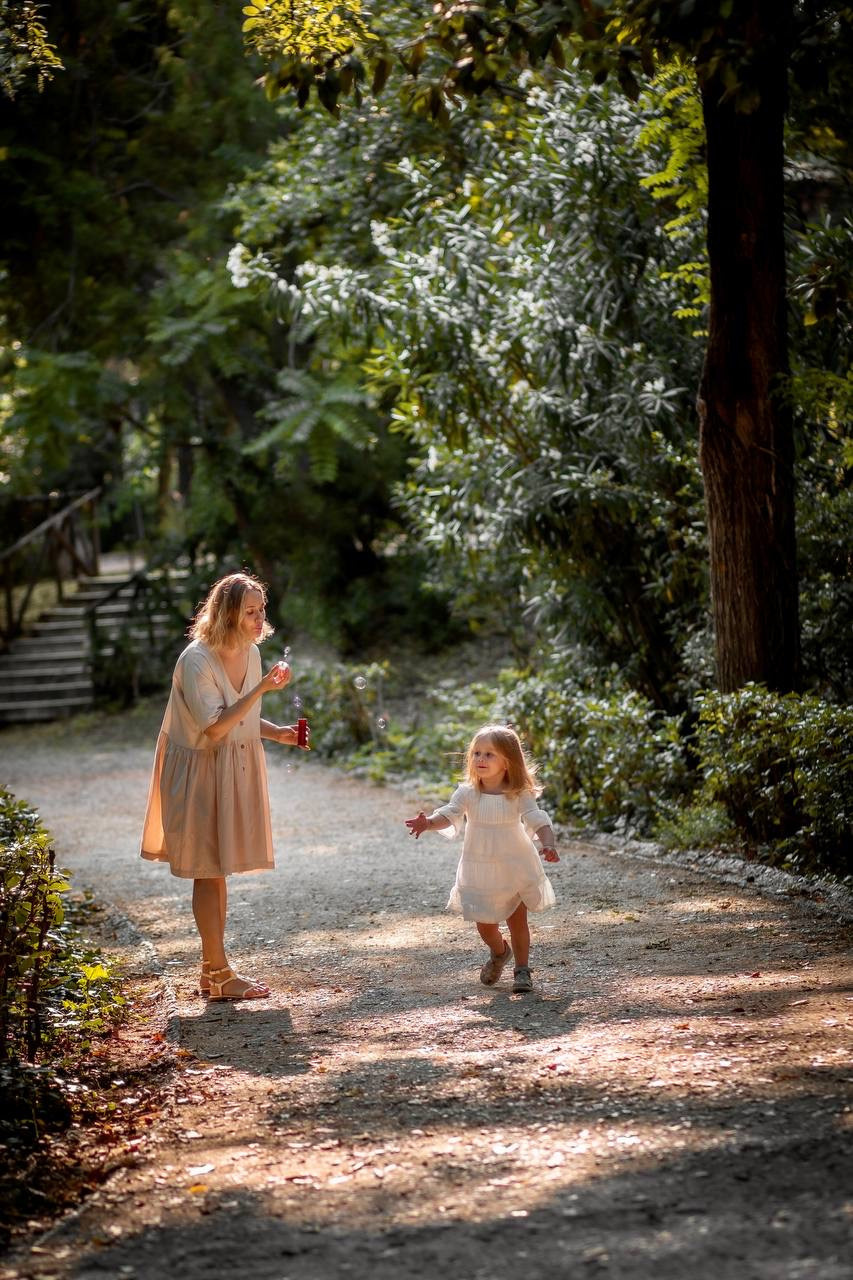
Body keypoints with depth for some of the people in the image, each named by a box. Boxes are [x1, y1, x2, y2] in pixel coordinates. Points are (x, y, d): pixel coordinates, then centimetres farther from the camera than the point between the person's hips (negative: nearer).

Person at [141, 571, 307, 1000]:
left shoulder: (250, 653, 3)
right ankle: (220, 975, 4)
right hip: (200, 772, -7)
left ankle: (211, 970, 21)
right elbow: (215, 726, -27)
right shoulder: (196, 661, -21)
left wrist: (278, 733, -4)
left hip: (237, 770, 8)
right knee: (208, 873, -2)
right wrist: (261, 689, -31)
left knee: (218, 871, 13)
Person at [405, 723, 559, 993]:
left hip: (515, 868, -2)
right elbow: (449, 815, -18)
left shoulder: (519, 795, -12)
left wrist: (548, 845, -37)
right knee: (485, 924, 8)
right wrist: (428, 823, -39)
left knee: (517, 920, 6)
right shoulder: (467, 793, -8)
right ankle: (499, 952, 39)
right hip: (479, 869, 2)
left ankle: (522, 969, 21)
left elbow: (538, 820, -18)